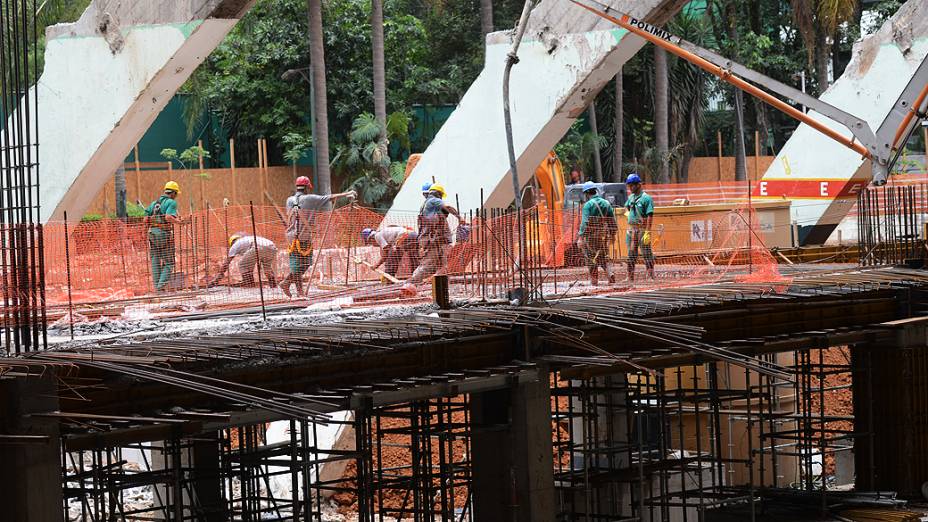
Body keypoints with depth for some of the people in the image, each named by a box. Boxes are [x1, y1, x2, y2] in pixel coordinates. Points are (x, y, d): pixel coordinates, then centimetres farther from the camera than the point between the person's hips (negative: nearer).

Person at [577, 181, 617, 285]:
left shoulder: (588, 205, -11)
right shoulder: (606, 203, 7)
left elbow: (585, 222, -19)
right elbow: (612, 221, 10)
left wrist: (580, 237, -20)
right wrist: (612, 234, 21)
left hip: (591, 235, -5)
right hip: (603, 234, 5)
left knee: (591, 259, 4)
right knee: (604, 257, 17)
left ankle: (594, 281, 6)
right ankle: (610, 274, -3)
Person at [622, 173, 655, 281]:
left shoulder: (646, 198, -12)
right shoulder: (631, 197, 12)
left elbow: (650, 216, -17)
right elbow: (626, 207, 33)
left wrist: (647, 232, -22)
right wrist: (628, 213, 10)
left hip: (642, 229, -7)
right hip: (631, 228, 7)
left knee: (646, 253, -3)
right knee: (631, 253, 10)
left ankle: (651, 276, 2)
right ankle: (630, 277, 15)